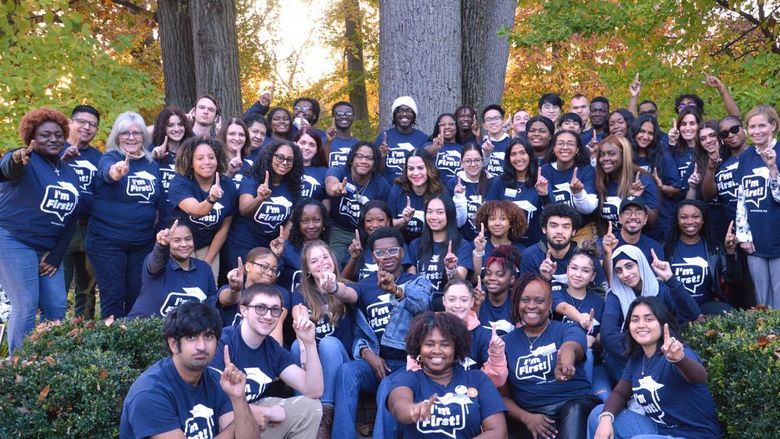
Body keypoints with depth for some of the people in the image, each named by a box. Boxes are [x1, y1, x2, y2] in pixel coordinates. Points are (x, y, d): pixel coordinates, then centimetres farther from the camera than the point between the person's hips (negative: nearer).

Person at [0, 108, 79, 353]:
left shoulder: (70, 174, 12)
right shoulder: (25, 162, -7)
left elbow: (71, 218, 13)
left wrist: (56, 255, 4)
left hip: (48, 248, 7)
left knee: (57, 307, 6)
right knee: (25, 307, -10)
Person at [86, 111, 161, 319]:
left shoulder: (152, 164, 8)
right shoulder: (110, 158, -7)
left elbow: (157, 201, 18)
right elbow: (107, 171, -32)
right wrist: (116, 171, -54)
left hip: (143, 242, 5)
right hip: (107, 241, -4)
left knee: (137, 296, 10)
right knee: (113, 297, -2)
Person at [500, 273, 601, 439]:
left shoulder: (568, 330, 3)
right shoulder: (506, 343, 11)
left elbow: (570, 347, -23)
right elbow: (502, 395, 9)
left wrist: (565, 363, -49)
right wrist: (526, 417, -12)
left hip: (575, 405, -1)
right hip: (530, 414, 1)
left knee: (575, 410, -35)